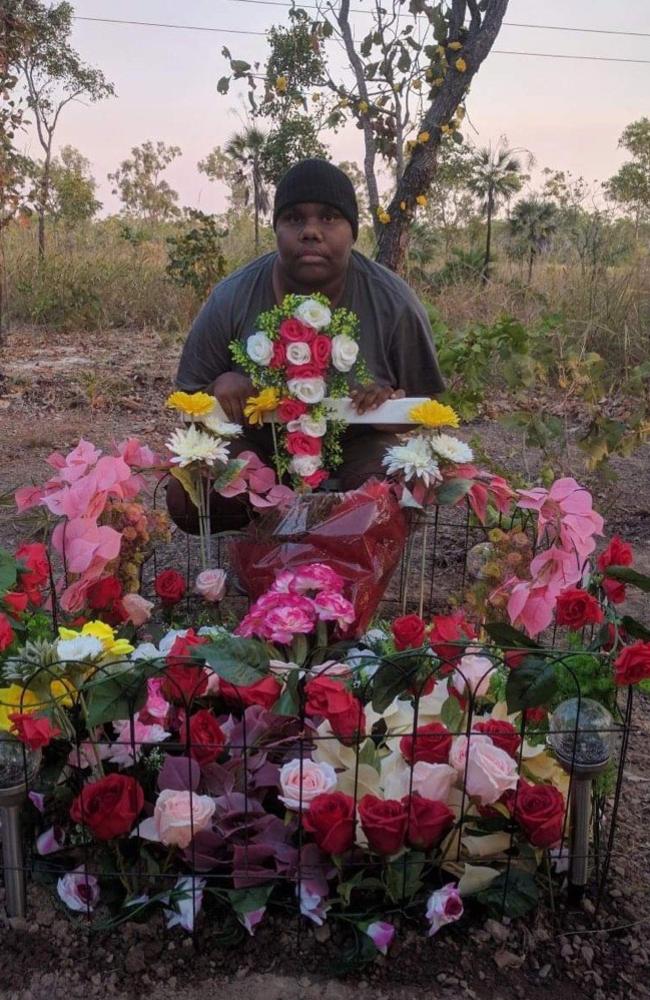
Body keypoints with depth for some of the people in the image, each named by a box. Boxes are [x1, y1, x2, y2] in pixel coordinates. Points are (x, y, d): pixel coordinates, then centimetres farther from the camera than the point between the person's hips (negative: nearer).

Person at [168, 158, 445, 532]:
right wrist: (221, 386, -23)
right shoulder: (231, 300, -10)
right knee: (186, 497, -27)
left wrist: (392, 401, -24)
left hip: (355, 446, 0)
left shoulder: (394, 304, -11)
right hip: (256, 447, 1)